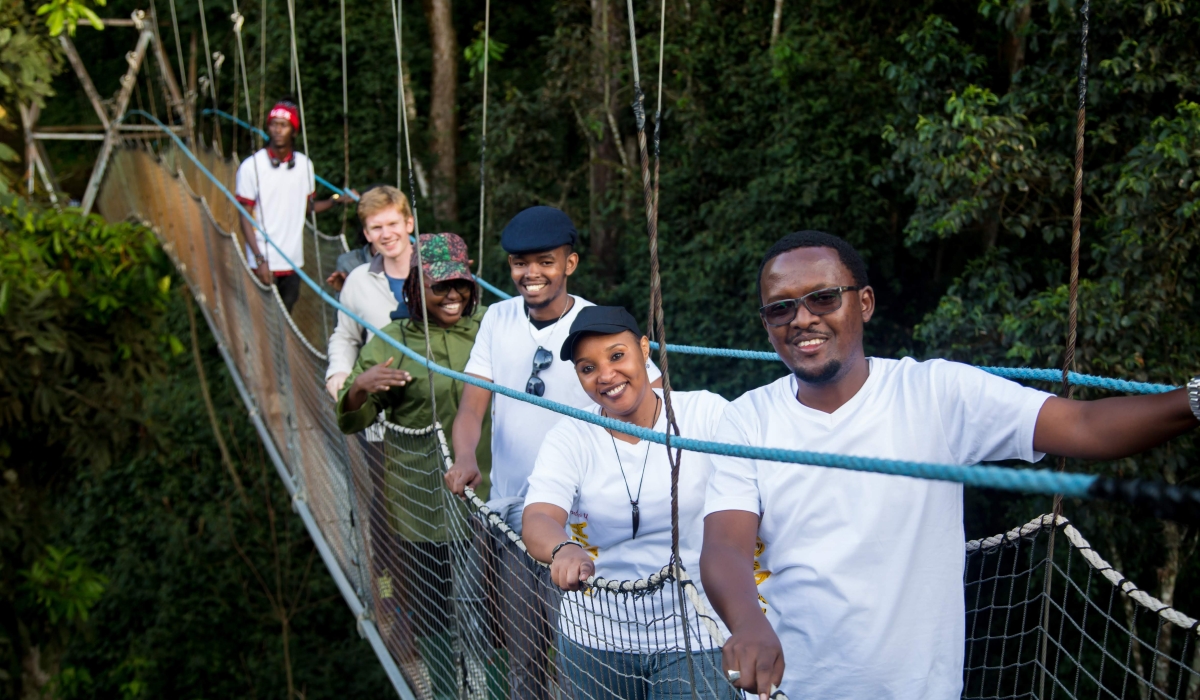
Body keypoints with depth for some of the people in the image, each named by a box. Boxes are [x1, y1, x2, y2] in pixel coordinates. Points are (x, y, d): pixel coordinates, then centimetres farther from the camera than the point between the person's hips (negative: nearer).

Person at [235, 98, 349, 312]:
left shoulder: (304, 165, 6)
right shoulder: (251, 166, -7)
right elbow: (245, 218, -6)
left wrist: (335, 201, -5)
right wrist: (259, 260, -13)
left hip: (293, 262, 4)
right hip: (264, 265, -4)